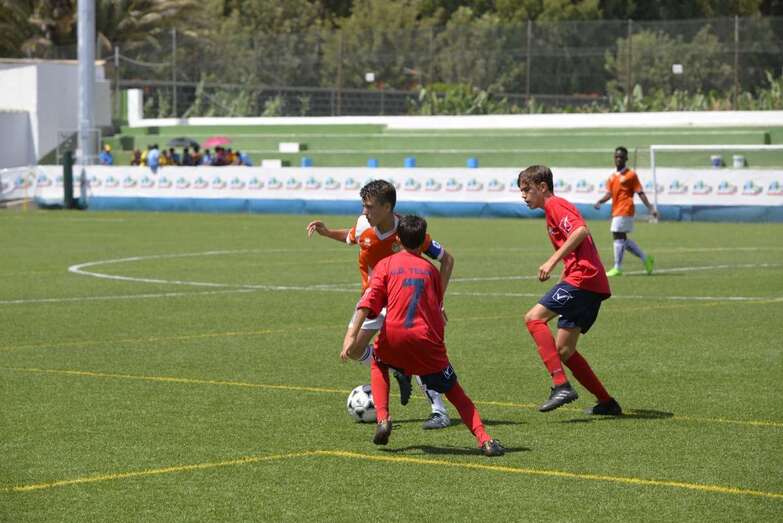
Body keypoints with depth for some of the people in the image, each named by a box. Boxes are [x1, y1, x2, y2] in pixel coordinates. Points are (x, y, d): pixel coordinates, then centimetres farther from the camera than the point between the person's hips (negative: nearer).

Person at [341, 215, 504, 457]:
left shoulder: (386, 264, 13)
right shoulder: (430, 269, 18)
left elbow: (369, 302, 1)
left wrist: (352, 335, -5)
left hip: (393, 336, 0)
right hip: (427, 339, 1)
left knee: (378, 364, 32)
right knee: (453, 390, 11)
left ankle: (382, 418, 13)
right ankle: (484, 440, -5)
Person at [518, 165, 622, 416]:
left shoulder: (555, 204, -3)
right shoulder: (556, 208, 27)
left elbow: (581, 230, -22)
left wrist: (552, 261, -23)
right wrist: (564, 278, 26)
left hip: (583, 278, -10)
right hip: (593, 283, 10)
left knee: (534, 318, -17)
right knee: (563, 350, 10)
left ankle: (561, 385, -26)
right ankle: (606, 402, 13)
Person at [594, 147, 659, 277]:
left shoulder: (631, 175, -3)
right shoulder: (612, 177, 17)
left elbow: (640, 193, -4)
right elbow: (609, 193, 13)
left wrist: (651, 209, -9)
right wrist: (600, 202, -7)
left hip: (625, 211, -8)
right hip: (616, 211, 8)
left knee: (619, 236, -9)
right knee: (622, 238, 10)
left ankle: (617, 268, -5)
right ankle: (646, 258, 21)